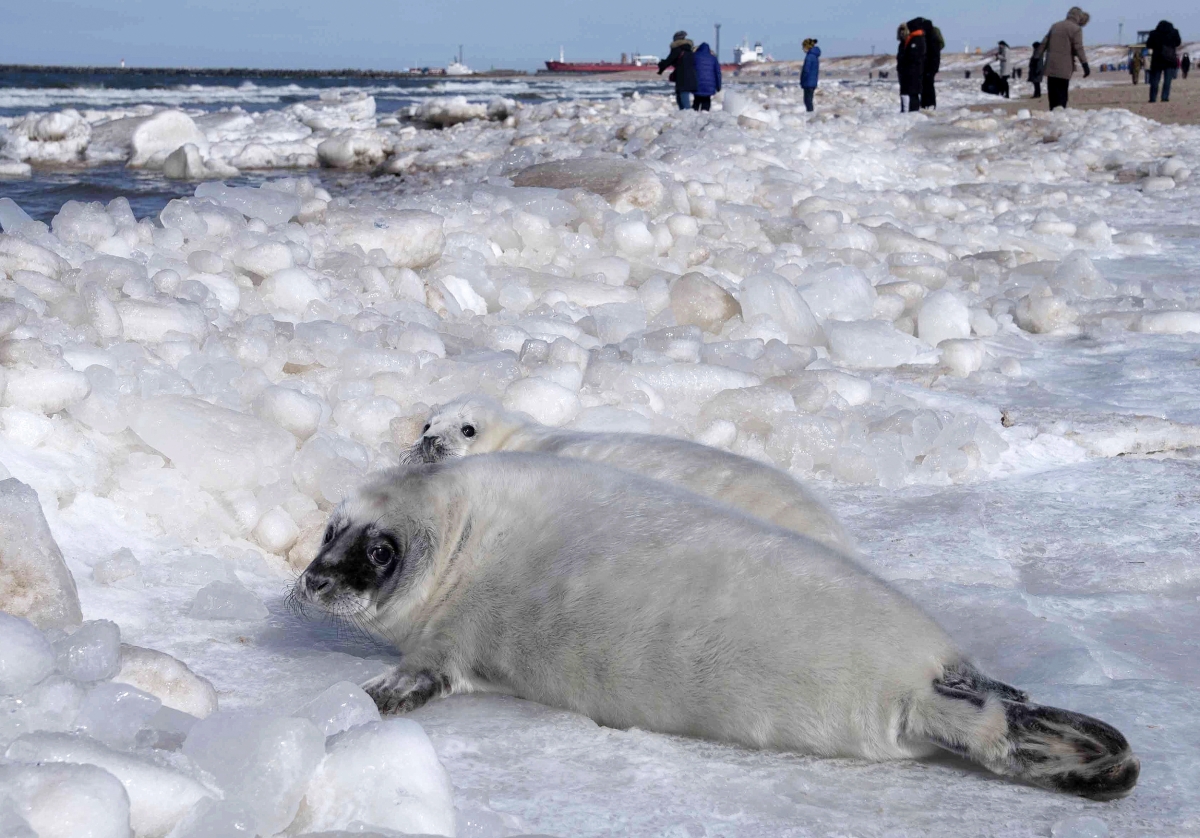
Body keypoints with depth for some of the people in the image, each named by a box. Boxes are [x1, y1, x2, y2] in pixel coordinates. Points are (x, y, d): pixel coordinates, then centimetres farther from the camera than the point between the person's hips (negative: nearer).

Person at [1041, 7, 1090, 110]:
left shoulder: (1055, 26, 16)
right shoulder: (1075, 29, -4)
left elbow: (1044, 43, 16)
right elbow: (1078, 48, -12)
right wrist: (1085, 65, -12)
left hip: (1050, 67, 5)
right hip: (1063, 68, -5)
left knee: (1052, 95, 8)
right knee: (1061, 95, -3)